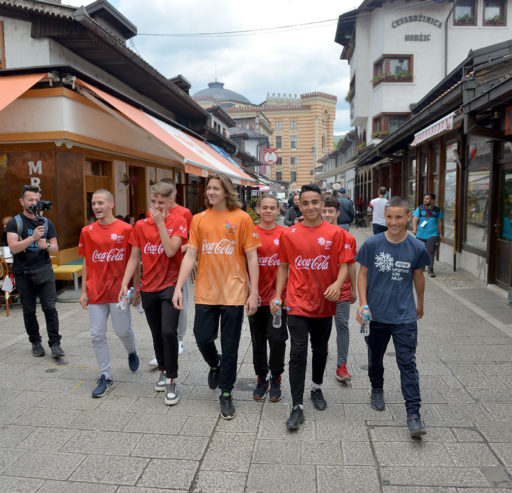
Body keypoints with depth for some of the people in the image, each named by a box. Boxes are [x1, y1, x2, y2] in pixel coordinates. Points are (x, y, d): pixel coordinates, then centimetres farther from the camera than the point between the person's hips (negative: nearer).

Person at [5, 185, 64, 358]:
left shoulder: (47, 223, 10)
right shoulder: (14, 223, 2)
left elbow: (55, 248, 8)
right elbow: (13, 247, -11)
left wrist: (46, 245, -14)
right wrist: (33, 237, -25)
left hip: (44, 271, 1)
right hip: (23, 273, -1)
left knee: (50, 308, -7)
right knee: (29, 311, 7)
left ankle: (55, 344, -2)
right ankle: (35, 342, 21)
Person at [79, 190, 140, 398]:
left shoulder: (125, 229, -6)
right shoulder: (87, 231, 5)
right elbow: (86, 263, 10)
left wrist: (136, 289, -4)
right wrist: (83, 291, 7)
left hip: (119, 290, -3)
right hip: (96, 292, 3)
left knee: (122, 330, 7)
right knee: (97, 335, 5)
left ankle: (131, 352, 41)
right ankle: (105, 377, 19)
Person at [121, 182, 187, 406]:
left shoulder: (178, 222, -5)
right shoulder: (140, 225, 6)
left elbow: (170, 251, -18)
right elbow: (134, 257, 7)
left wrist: (160, 223, -17)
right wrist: (125, 283, -2)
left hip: (170, 286, -4)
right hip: (148, 288, 4)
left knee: (168, 332, -16)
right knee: (157, 334, 15)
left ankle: (171, 381, 0)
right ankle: (163, 371, 36)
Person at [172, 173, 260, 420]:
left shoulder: (241, 218, -3)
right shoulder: (199, 219, 6)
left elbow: (251, 257, -2)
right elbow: (190, 255, 5)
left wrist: (254, 292, -6)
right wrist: (178, 287, -3)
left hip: (234, 292, -2)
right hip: (205, 292, 3)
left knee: (230, 346, 6)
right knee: (203, 339, 5)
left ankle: (226, 394, 24)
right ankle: (215, 365, 40)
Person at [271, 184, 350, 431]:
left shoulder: (336, 233, -2)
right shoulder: (289, 234, -1)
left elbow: (343, 265, 0)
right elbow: (283, 267, 7)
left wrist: (337, 284, -20)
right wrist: (277, 296, 2)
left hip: (324, 303, 1)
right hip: (297, 303, -1)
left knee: (320, 349, 18)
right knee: (298, 353, -4)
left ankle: (317, 387, 43)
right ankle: (297, 407, 6)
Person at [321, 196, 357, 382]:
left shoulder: (347, 238, -3)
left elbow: (351, 265, 5)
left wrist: (353, 290, 8)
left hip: (341, 290, 0)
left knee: (342, 325, -1)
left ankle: (341, 366, 4)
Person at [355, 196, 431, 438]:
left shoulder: (417, 247, -5)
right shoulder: (372, 244, -8)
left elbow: (418, 277, 9)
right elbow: (362, 274, -2)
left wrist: (420, 304, 21)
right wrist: (363, 304, -11)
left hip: (404, 316, -1)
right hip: (376, 314, 1)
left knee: (407, 364, -2)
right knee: (375, 358, 19)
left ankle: (413, 414, 7)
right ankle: (377, 390, 45)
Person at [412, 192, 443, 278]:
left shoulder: (437, 210, 5)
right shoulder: (419, 209, 2)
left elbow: (439, 223, 13)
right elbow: (415, 219, -8)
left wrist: (440, 234, 14)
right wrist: (414, 229, -25)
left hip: (432, 235, -1)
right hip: (420, 235, 1)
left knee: (431, 252, -11)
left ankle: (430, 270, -8)